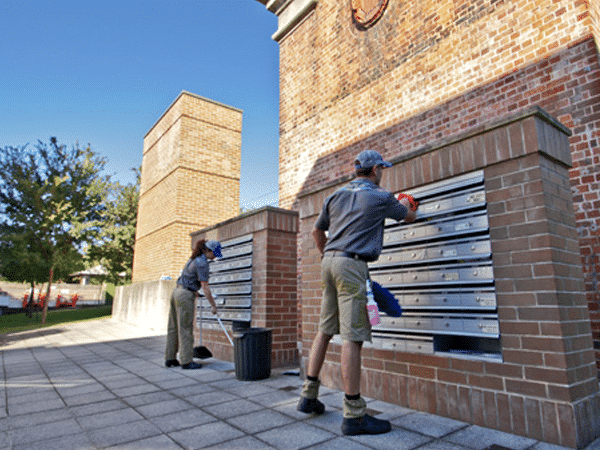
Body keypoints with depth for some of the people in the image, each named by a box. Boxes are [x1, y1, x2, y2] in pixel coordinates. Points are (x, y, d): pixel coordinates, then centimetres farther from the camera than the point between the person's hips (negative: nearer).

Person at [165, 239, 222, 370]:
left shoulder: (195, 259, 13)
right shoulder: (202, 263, -16)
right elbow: (205, 287, -17)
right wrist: (213, 305, -10)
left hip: (177, 292, 9)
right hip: (185, 296, -9)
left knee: (174, 328, 12)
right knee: (185, 329, -3)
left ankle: (170, 358, 20)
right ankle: (187, 361, 4)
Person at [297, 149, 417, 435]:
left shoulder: (336, 196, 17)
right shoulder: (380, 197, 1)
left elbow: (317, 231, 24)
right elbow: (409, 217, 19)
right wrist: (405, 205, 42)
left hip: (329, 262, 7)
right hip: (352, 265, -7)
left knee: (325, 330, 13)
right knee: (352, 337, -7)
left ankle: (308, 395, 21)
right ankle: (354, 415, -1)